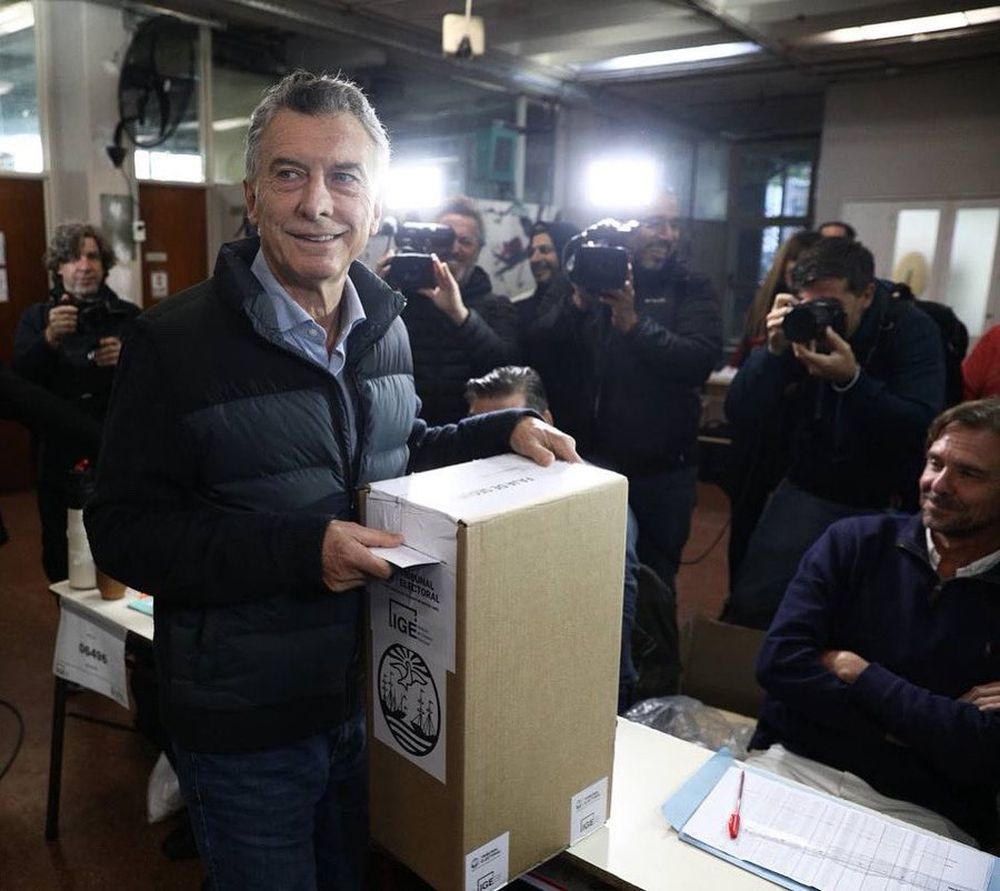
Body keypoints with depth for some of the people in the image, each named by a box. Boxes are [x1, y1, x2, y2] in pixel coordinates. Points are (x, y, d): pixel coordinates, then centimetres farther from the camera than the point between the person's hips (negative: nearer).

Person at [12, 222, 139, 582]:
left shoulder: (128, 316, 8)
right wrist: (49, 339, -19)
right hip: (61, 458, 1)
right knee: (63, 558, 5)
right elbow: (19, 382, -4)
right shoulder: (36, 318, 10)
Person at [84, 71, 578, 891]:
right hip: (243, 729, -5)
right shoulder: (176, 340, -18)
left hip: (369, 696, 6)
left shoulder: (384, 327, 1)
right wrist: (300, 549, -29)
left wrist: (503, 429, -3)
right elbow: (125, 531, -18)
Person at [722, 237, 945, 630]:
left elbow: (923, 429, -23)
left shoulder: (911, 331, -11)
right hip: (808, 492, 2)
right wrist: (774, 350, -24)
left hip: (887, 505, -1)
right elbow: (740, 416, -10)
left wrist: (852, 379, -34)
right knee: (751, 607, -5)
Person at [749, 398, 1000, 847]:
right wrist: (921, 725, -10)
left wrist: (858, 673, -7)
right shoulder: (856, 542, 4)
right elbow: (779, 661, -7)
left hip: (924, 812, -1)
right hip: (794, 763, 2)